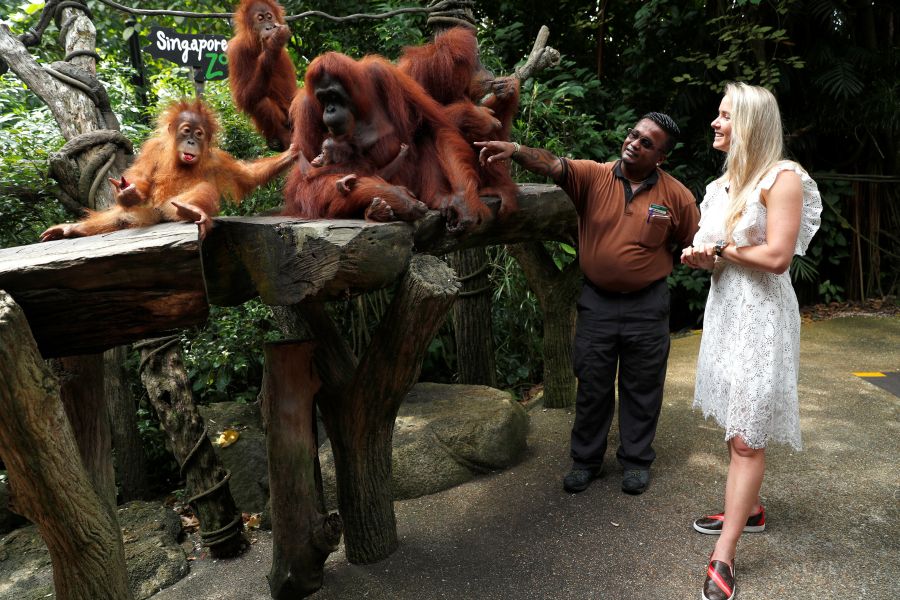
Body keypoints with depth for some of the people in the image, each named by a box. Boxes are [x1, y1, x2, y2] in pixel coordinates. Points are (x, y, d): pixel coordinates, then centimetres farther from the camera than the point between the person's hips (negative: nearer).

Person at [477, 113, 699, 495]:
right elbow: (553, 166, -24)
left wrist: (661, 266, -1)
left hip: (647, 306, 0)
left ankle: (636, 460, 30)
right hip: (596, 301, 1)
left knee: (641, 386, 11)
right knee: (592, 384, 11)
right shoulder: (593, 176, -6)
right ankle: (586, 459, 27)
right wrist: (515, 150, -41)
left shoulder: (676, 195, -5)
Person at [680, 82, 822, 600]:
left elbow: (777, 257, -20)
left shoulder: (782, 177, -11)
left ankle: (724, 557, 0)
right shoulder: (726, 182, 14)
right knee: (736, 421, 15)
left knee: (747, 435, -5)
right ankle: (749, 509, 33)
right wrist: (700, 256, -4)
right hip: (725, 305, 8)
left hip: (761, 312, -8)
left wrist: (721, 250, -9)